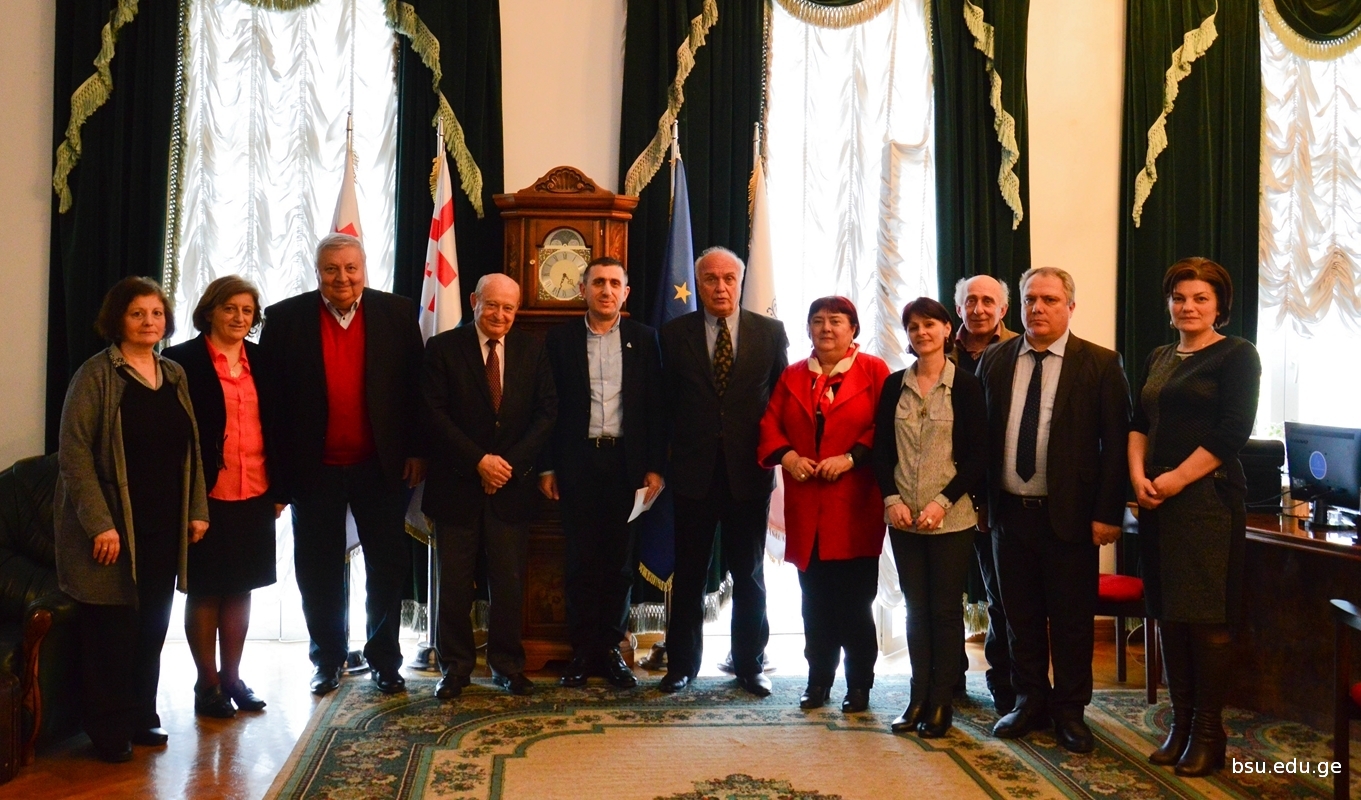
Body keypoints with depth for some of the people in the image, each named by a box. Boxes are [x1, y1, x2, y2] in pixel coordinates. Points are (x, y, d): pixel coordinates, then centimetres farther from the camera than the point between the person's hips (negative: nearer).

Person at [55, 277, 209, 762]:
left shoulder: (174, 375, 10)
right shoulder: (97, 375, -8)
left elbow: (190, 449, 14)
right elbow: (74, 452, -13)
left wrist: (197, 509, 9)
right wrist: (99, 523, -18)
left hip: (165, 528, 5)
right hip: (115, 528, -5)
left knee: (153, 627, 12)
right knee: (112, 630, 3)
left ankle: (141, 717, 26)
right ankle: (109, 730, 17)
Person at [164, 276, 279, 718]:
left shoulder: (260, 361, 8)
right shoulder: (183, 360, -6)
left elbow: (274, 424, 10)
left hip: (255, 495, 4)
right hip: (208, 495, -4)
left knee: (240, 587, 12)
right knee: (206, 589, 6)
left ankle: (232, 677, 24)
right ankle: (207, 683, 18)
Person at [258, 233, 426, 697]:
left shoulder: (397, 314, 0)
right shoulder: (285, 318, -2)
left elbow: (415, 387, 2)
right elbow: (270, 395, -3)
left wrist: (416, 451, -2)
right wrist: (275, 468, -6)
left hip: (380, 465, 0)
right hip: (314, 468, 0)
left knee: (388, 566, 7)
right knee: (319, 571, 11)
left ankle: (384, 660, 23)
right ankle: (328, 659, 28)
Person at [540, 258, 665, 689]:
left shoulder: (644, 339, 6)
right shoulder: (560, 339, 5)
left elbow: (655, 406, 4)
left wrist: (655, 467, -2)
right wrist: (547, 467, -2)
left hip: (626, 462, 1)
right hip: (577, 463, 0)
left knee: (619, 560, 6)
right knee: (581, 559, 3)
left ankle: (610, 649, 17)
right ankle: (582, 652, 13)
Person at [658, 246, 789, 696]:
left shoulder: (771, 333, 3)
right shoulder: (675, 334, 2)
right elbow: (666, 403, 2)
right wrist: (659, 462, -2)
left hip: (750, 473, 1)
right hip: (694, 472, 0)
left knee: (749, 574, 11)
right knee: (689, 574, 9)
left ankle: (748, 664, 24)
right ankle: (682, 664, 22)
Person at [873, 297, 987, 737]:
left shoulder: (965, 386, -2)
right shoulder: (894, 386, 7)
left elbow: (977, 456, -5)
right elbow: (881, 449, 7)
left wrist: (943, 502, -14)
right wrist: (892, 499, -7)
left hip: (951, 517, -3)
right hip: (903, 516, 3)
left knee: (945, 609, 3)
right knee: (916, 608, 9)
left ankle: (941, 703, 13)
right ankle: (919, 698, 18)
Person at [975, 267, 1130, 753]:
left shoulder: (1100, 365, -4)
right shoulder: (994, 361, 7)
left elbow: (1115, 443, -6)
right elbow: (980, 434, 8)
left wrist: (1107, 513, -10)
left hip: (1069, 514, -3)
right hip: (1009, 512, 3)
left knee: (1072, 619, 7)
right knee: (1020, 616, 13)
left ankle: (1070, 710, 24)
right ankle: (1030, 701, 30)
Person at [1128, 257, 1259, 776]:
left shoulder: (1236, 354, -3)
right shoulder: (1158, 358, 16)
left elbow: (1234, 431, -12)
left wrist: (1176, 480, -14)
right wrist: (1138, 475, -3)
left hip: (1207, 498, -6)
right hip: (1156, 501, 6)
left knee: (1207, 617, -2)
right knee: (1168, 613, 8)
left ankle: (1208, 733, 9)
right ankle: (1180, 724, 18)